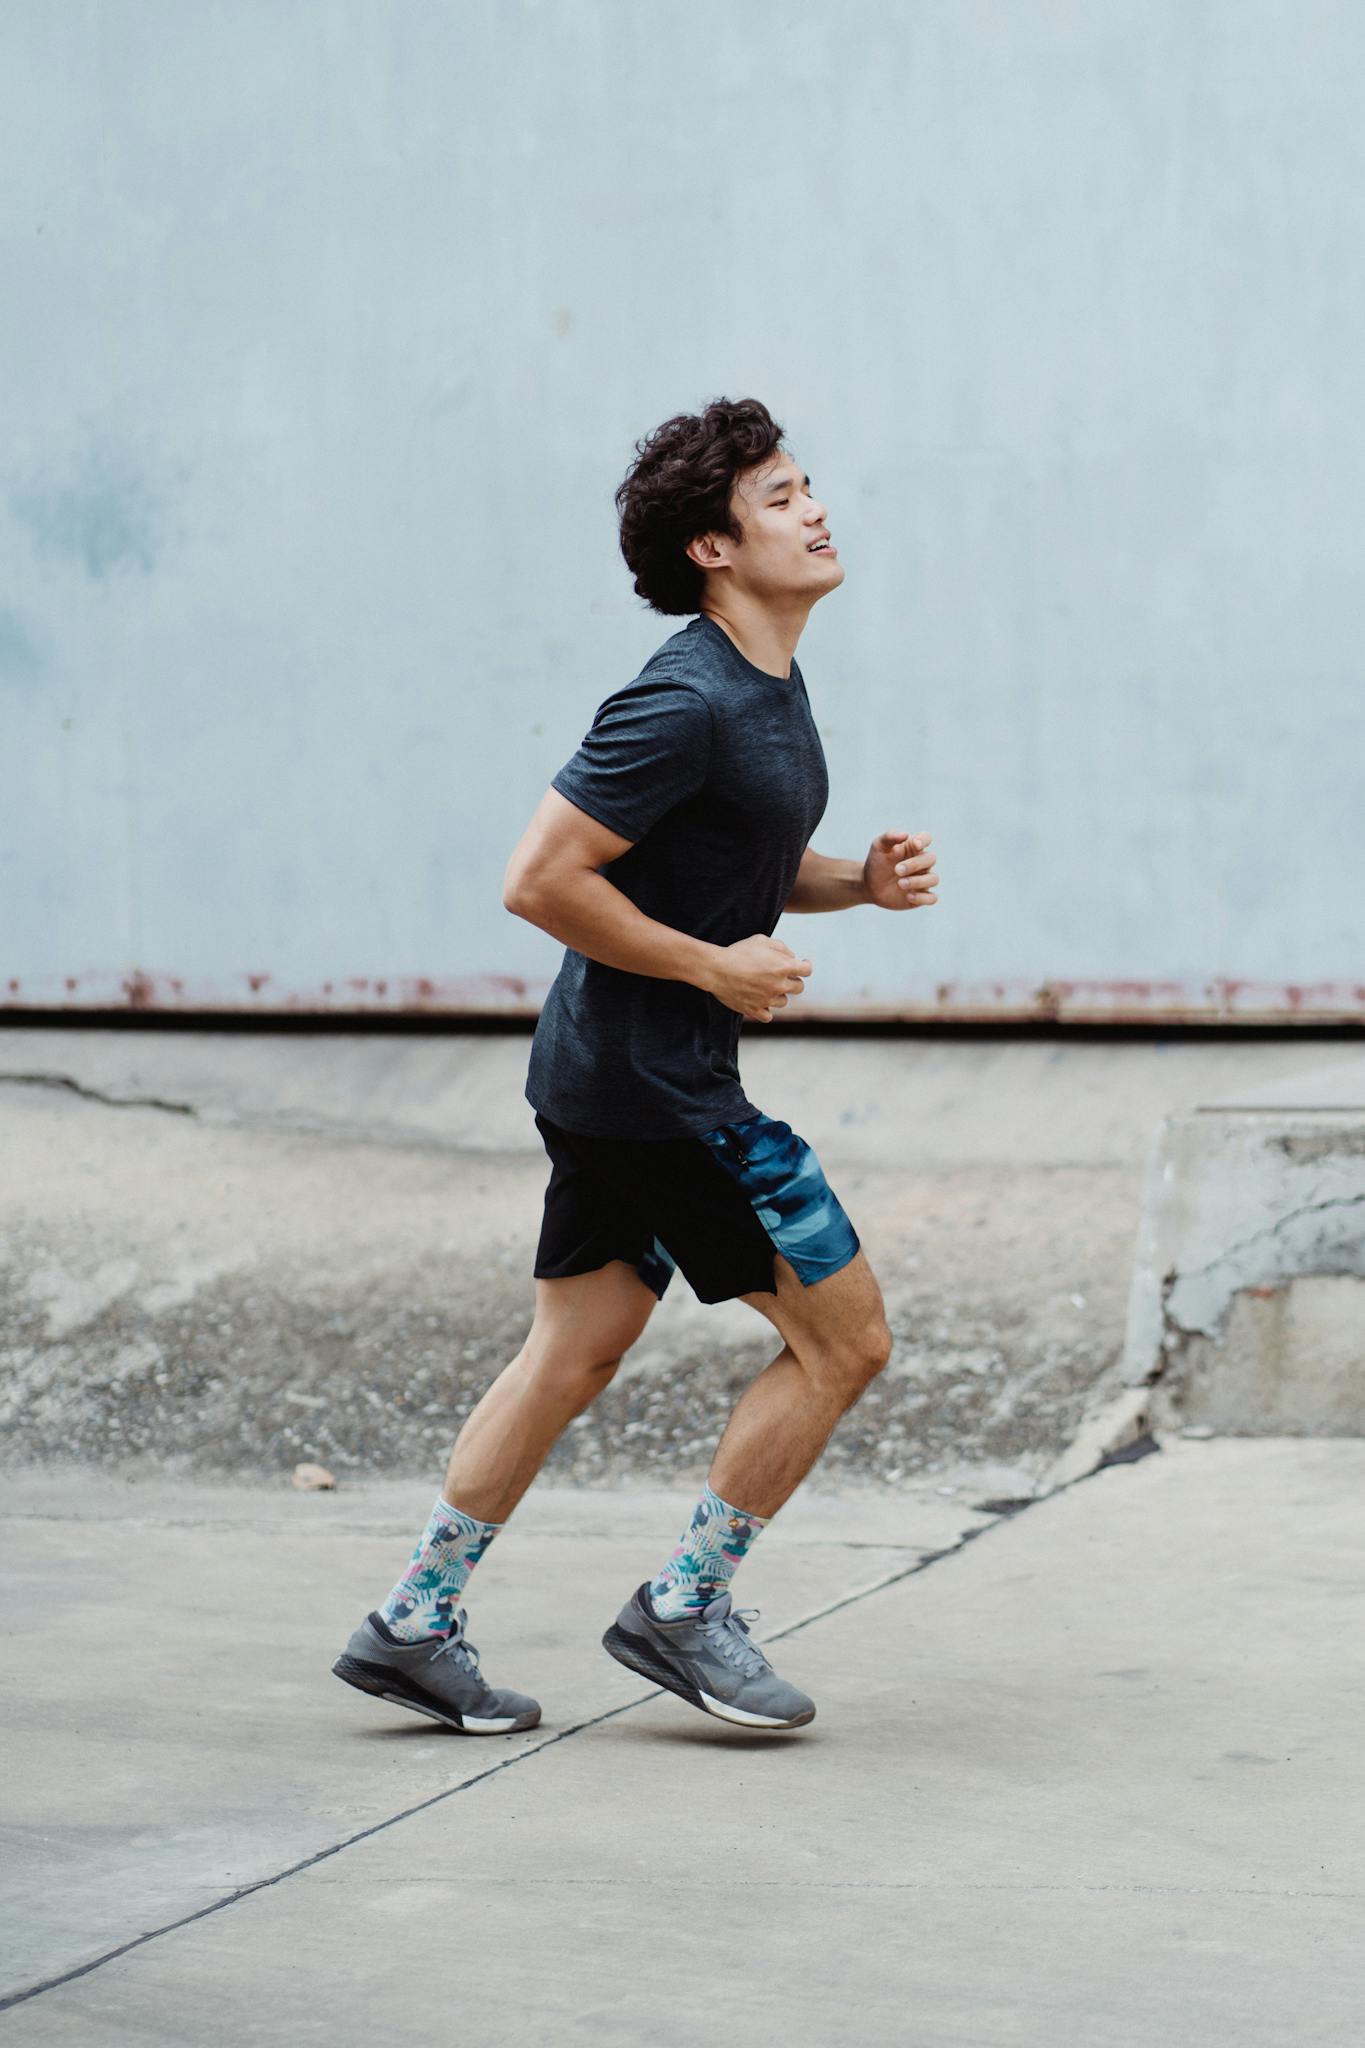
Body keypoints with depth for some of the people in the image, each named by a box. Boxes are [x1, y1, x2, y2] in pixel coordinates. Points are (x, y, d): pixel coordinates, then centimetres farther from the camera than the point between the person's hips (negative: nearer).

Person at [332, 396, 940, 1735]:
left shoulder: (770, 686, 11)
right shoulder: (683, 702, -20)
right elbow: (541, 879, -22)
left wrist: (863, 880, 6)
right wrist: (716, 966, -18)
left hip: (606, 1076, 10)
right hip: (655, 1084, -10)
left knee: (574, 1351, 14)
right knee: (844, 1335, -2)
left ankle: (412, 1625, 20)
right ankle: (683, 1608, 8)